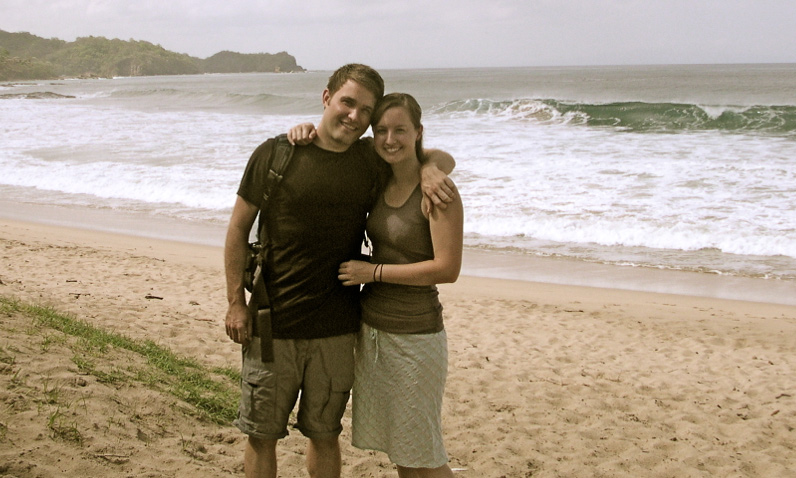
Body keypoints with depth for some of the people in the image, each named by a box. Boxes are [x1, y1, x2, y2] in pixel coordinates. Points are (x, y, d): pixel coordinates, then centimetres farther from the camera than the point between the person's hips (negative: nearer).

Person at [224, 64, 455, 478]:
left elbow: (442, 157, 18)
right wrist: (236, 302, -5)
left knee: (324, 436, 14)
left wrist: (430, 170, -6)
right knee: (261, 436, 8)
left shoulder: (372, 161, 3)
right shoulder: (276, 154, -5)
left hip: (336, 331, 2)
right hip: (272, 324, -2)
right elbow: (238, 229, 1)